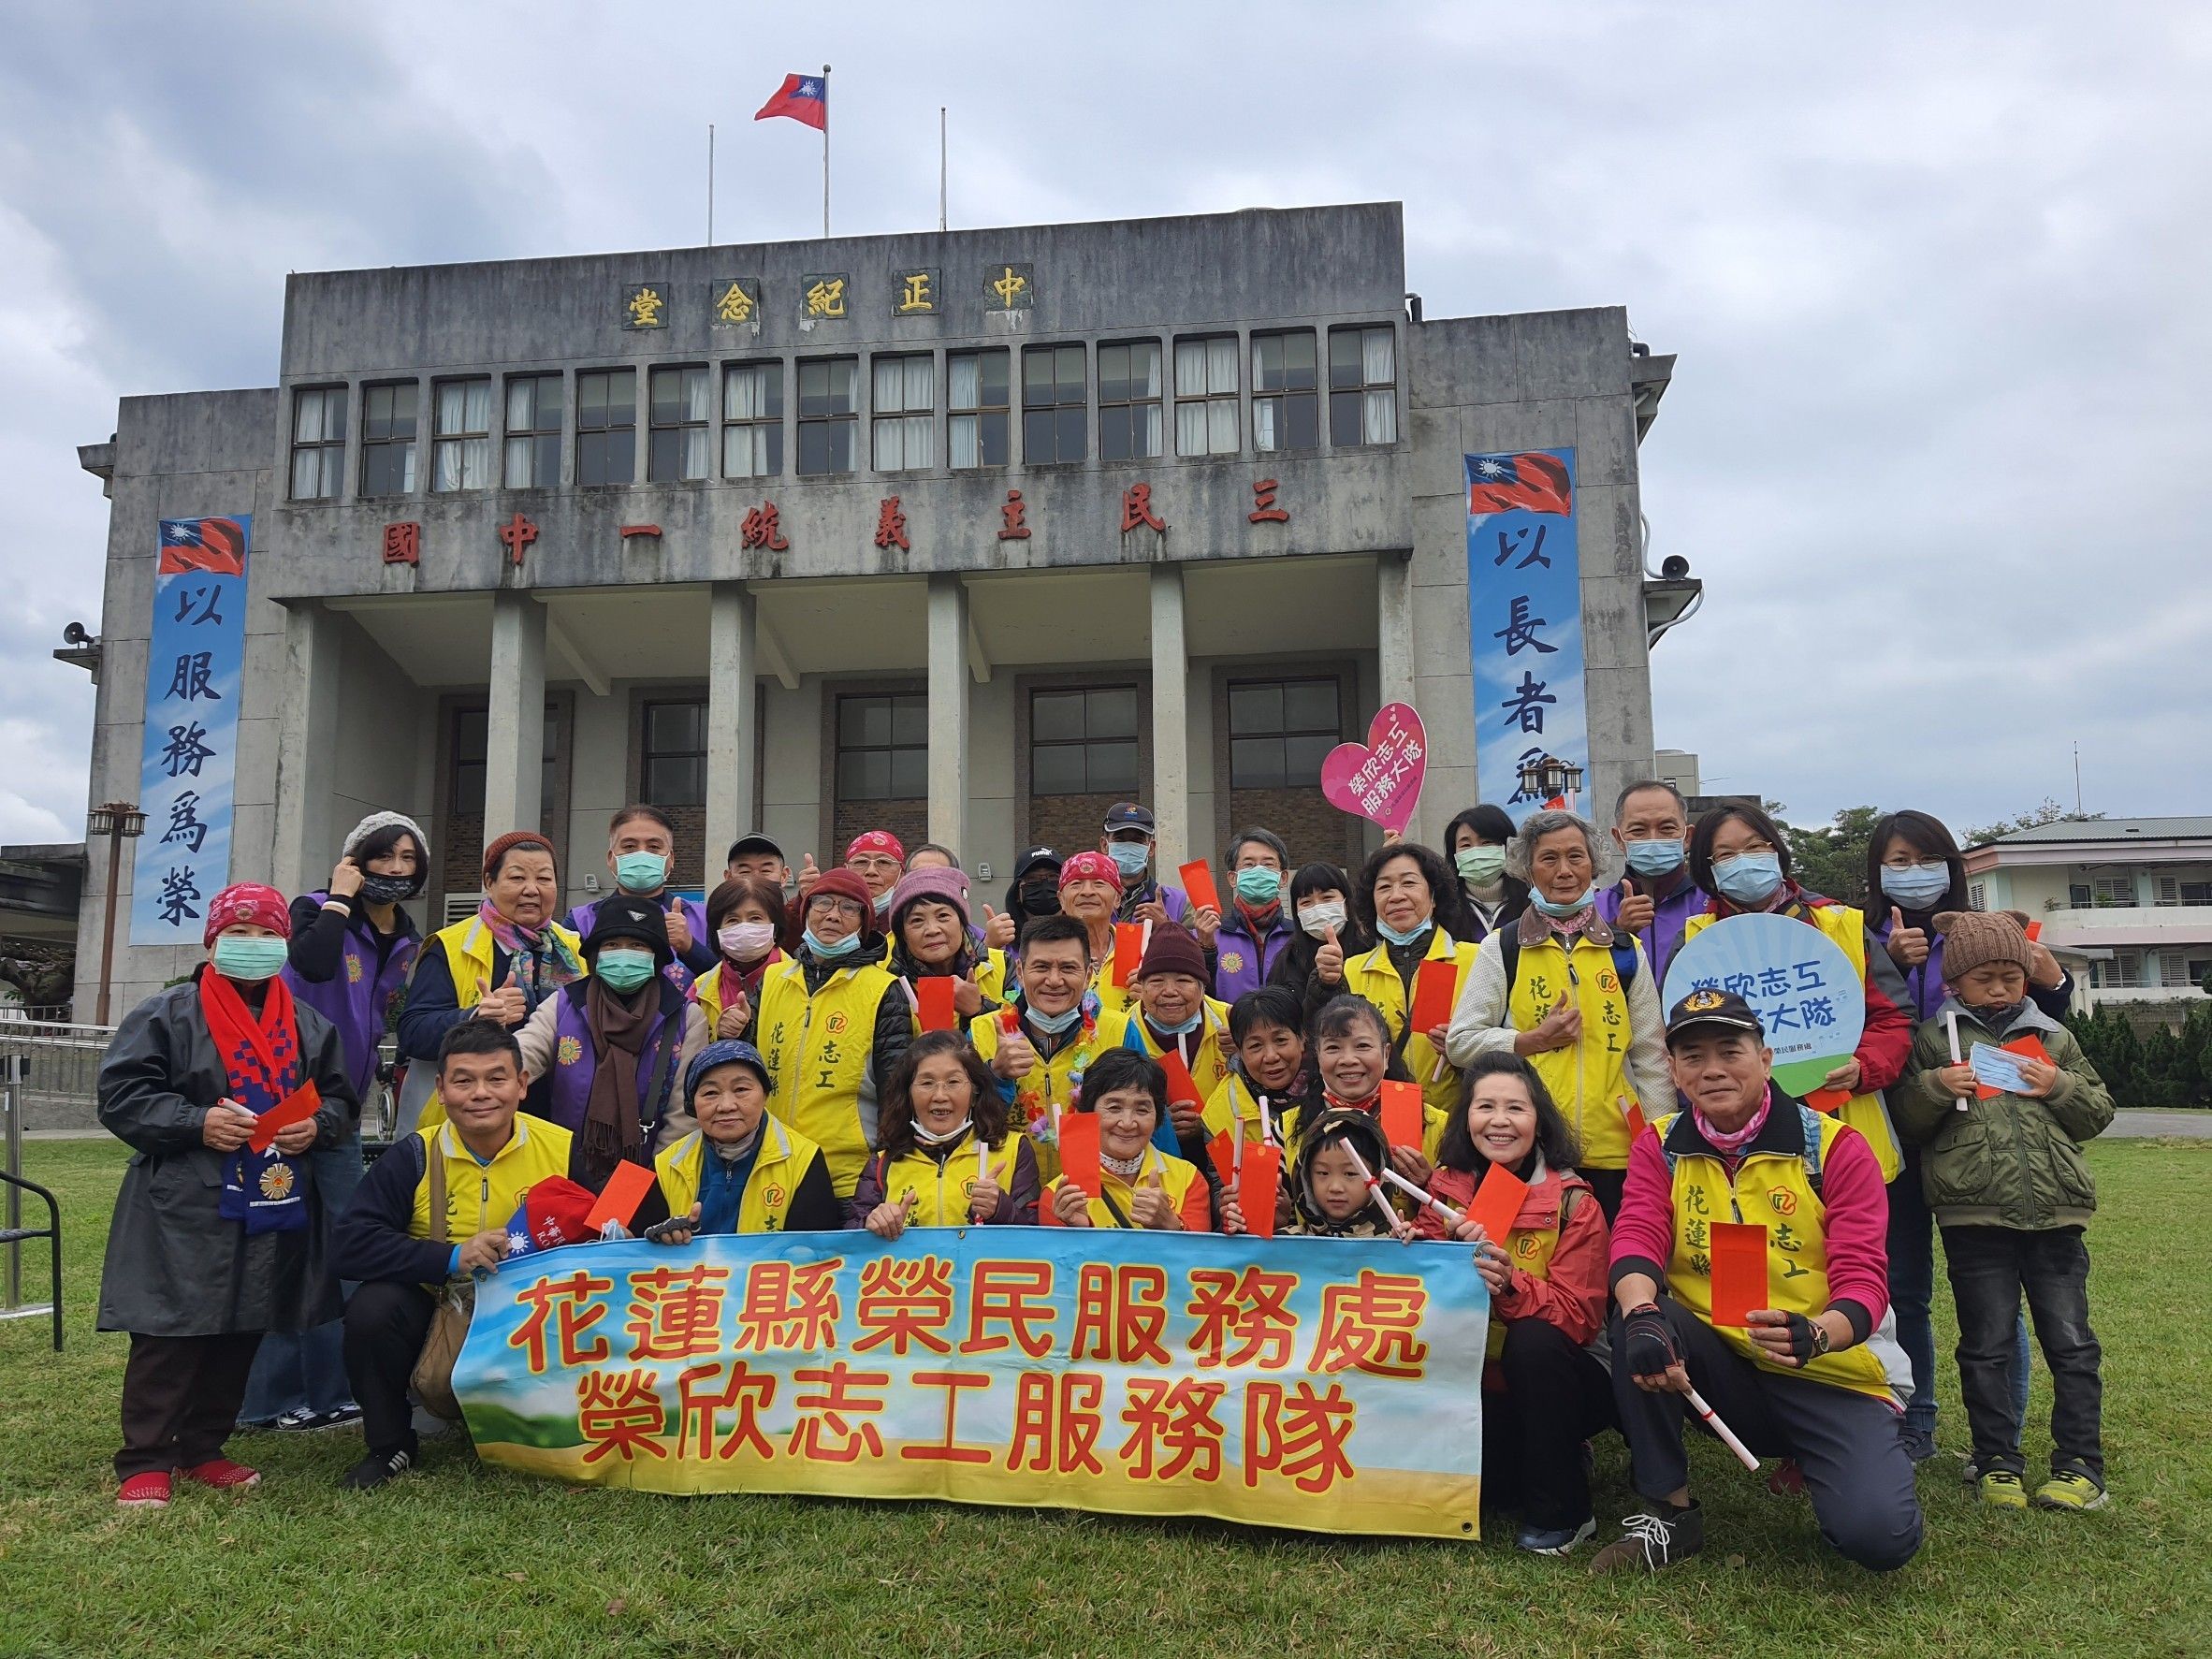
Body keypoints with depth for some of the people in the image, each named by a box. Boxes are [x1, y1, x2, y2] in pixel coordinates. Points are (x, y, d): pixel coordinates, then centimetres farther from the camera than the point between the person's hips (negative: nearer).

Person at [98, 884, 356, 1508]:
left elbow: (340, 1099, 16)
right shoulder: (166, 1015, -2)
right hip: (184, 1212, -4)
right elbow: (121, 1095, -7)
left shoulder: (310, 1026, 12)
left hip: (277, 1211, 5)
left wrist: (318, 1125, -6)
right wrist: (196, 1123, -18)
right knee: (169, 1337, -2)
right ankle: (144, 1462, 11)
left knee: (241, 1336, 11)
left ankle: (202, 1450, 26)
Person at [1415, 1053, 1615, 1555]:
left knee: (1532, 1339, -32)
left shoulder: (1573, 1202, -12)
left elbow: (1579, 1316, -19)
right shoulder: (1444, 1190, -3)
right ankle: (1545, 1466, 13)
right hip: (1476, 1384, 4)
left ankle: (1561, 1510, -13)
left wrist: (1512, 1286, -36)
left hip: (1559, 1379, -4)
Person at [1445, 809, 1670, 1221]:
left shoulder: (1626, 951, 10)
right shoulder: (1501, 949, 5)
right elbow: (1459, 1042, 2)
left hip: (1614, 1151, 2)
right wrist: (1533, 1040, -10)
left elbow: (1651, 1056, 12)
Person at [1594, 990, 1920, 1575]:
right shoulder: (1660, 1148, 1)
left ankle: (1811, 1461, 12)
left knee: (1878, 1534, -25)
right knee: (1635, 1316, -28)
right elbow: (1636, 1240, -14)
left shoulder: (1836, 1147, -7)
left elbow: (1864, 1279, -14)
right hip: (1720, 1368, 2)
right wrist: (1643, 1317, -37)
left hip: (1831, 1375, -2)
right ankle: (1671, 1511, -10)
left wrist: (1816, 1335, -38)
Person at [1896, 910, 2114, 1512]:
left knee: (2070, 1340, 5)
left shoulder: (2052, 1037, 14)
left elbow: (2098, 1112, 16)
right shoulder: (1933, 1037, 7)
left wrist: (2060, 1087, -4)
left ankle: (2079, 1466, 15)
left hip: (2054, 1211, 2)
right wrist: (1934, 1087, -12)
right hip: (1973, 1213, -2)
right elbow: (1904, 1119, 7)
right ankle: (1998, 1464, 14)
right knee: (1986, 1344, 4)